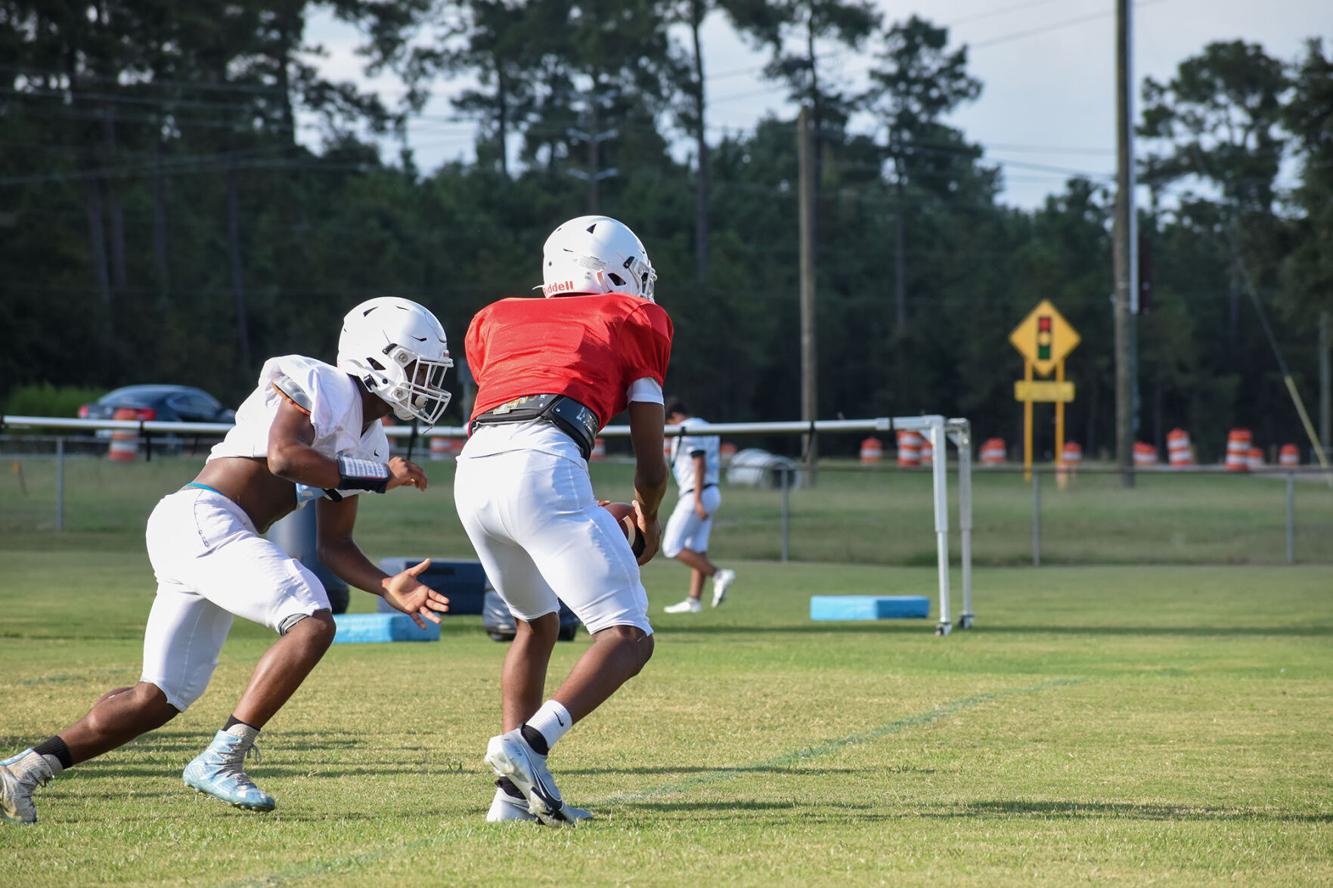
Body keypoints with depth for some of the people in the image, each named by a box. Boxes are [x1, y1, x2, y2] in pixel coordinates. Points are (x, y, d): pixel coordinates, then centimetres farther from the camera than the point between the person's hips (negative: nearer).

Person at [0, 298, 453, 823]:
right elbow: (284, 457, -22)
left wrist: (389, 587, 4)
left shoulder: (368, 442, 21)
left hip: (210, 541, 10)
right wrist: (377, 476, -13)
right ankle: (220, 761, -20)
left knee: (161, 697, 10)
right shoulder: (320, 386, -6)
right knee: (312, 623, -21)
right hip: (200, 520, -10)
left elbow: (333, 546, 21)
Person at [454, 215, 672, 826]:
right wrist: (648, 522, 41)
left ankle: (516, 789, 18)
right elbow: (651, 465, 19)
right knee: (628, 638, -3)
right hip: (543, 467, -5)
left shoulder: (496, 320, 32)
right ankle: (529, 744, -26)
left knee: (536, 624, 27)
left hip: (473, 475, 6)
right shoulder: (635, 321, 22)